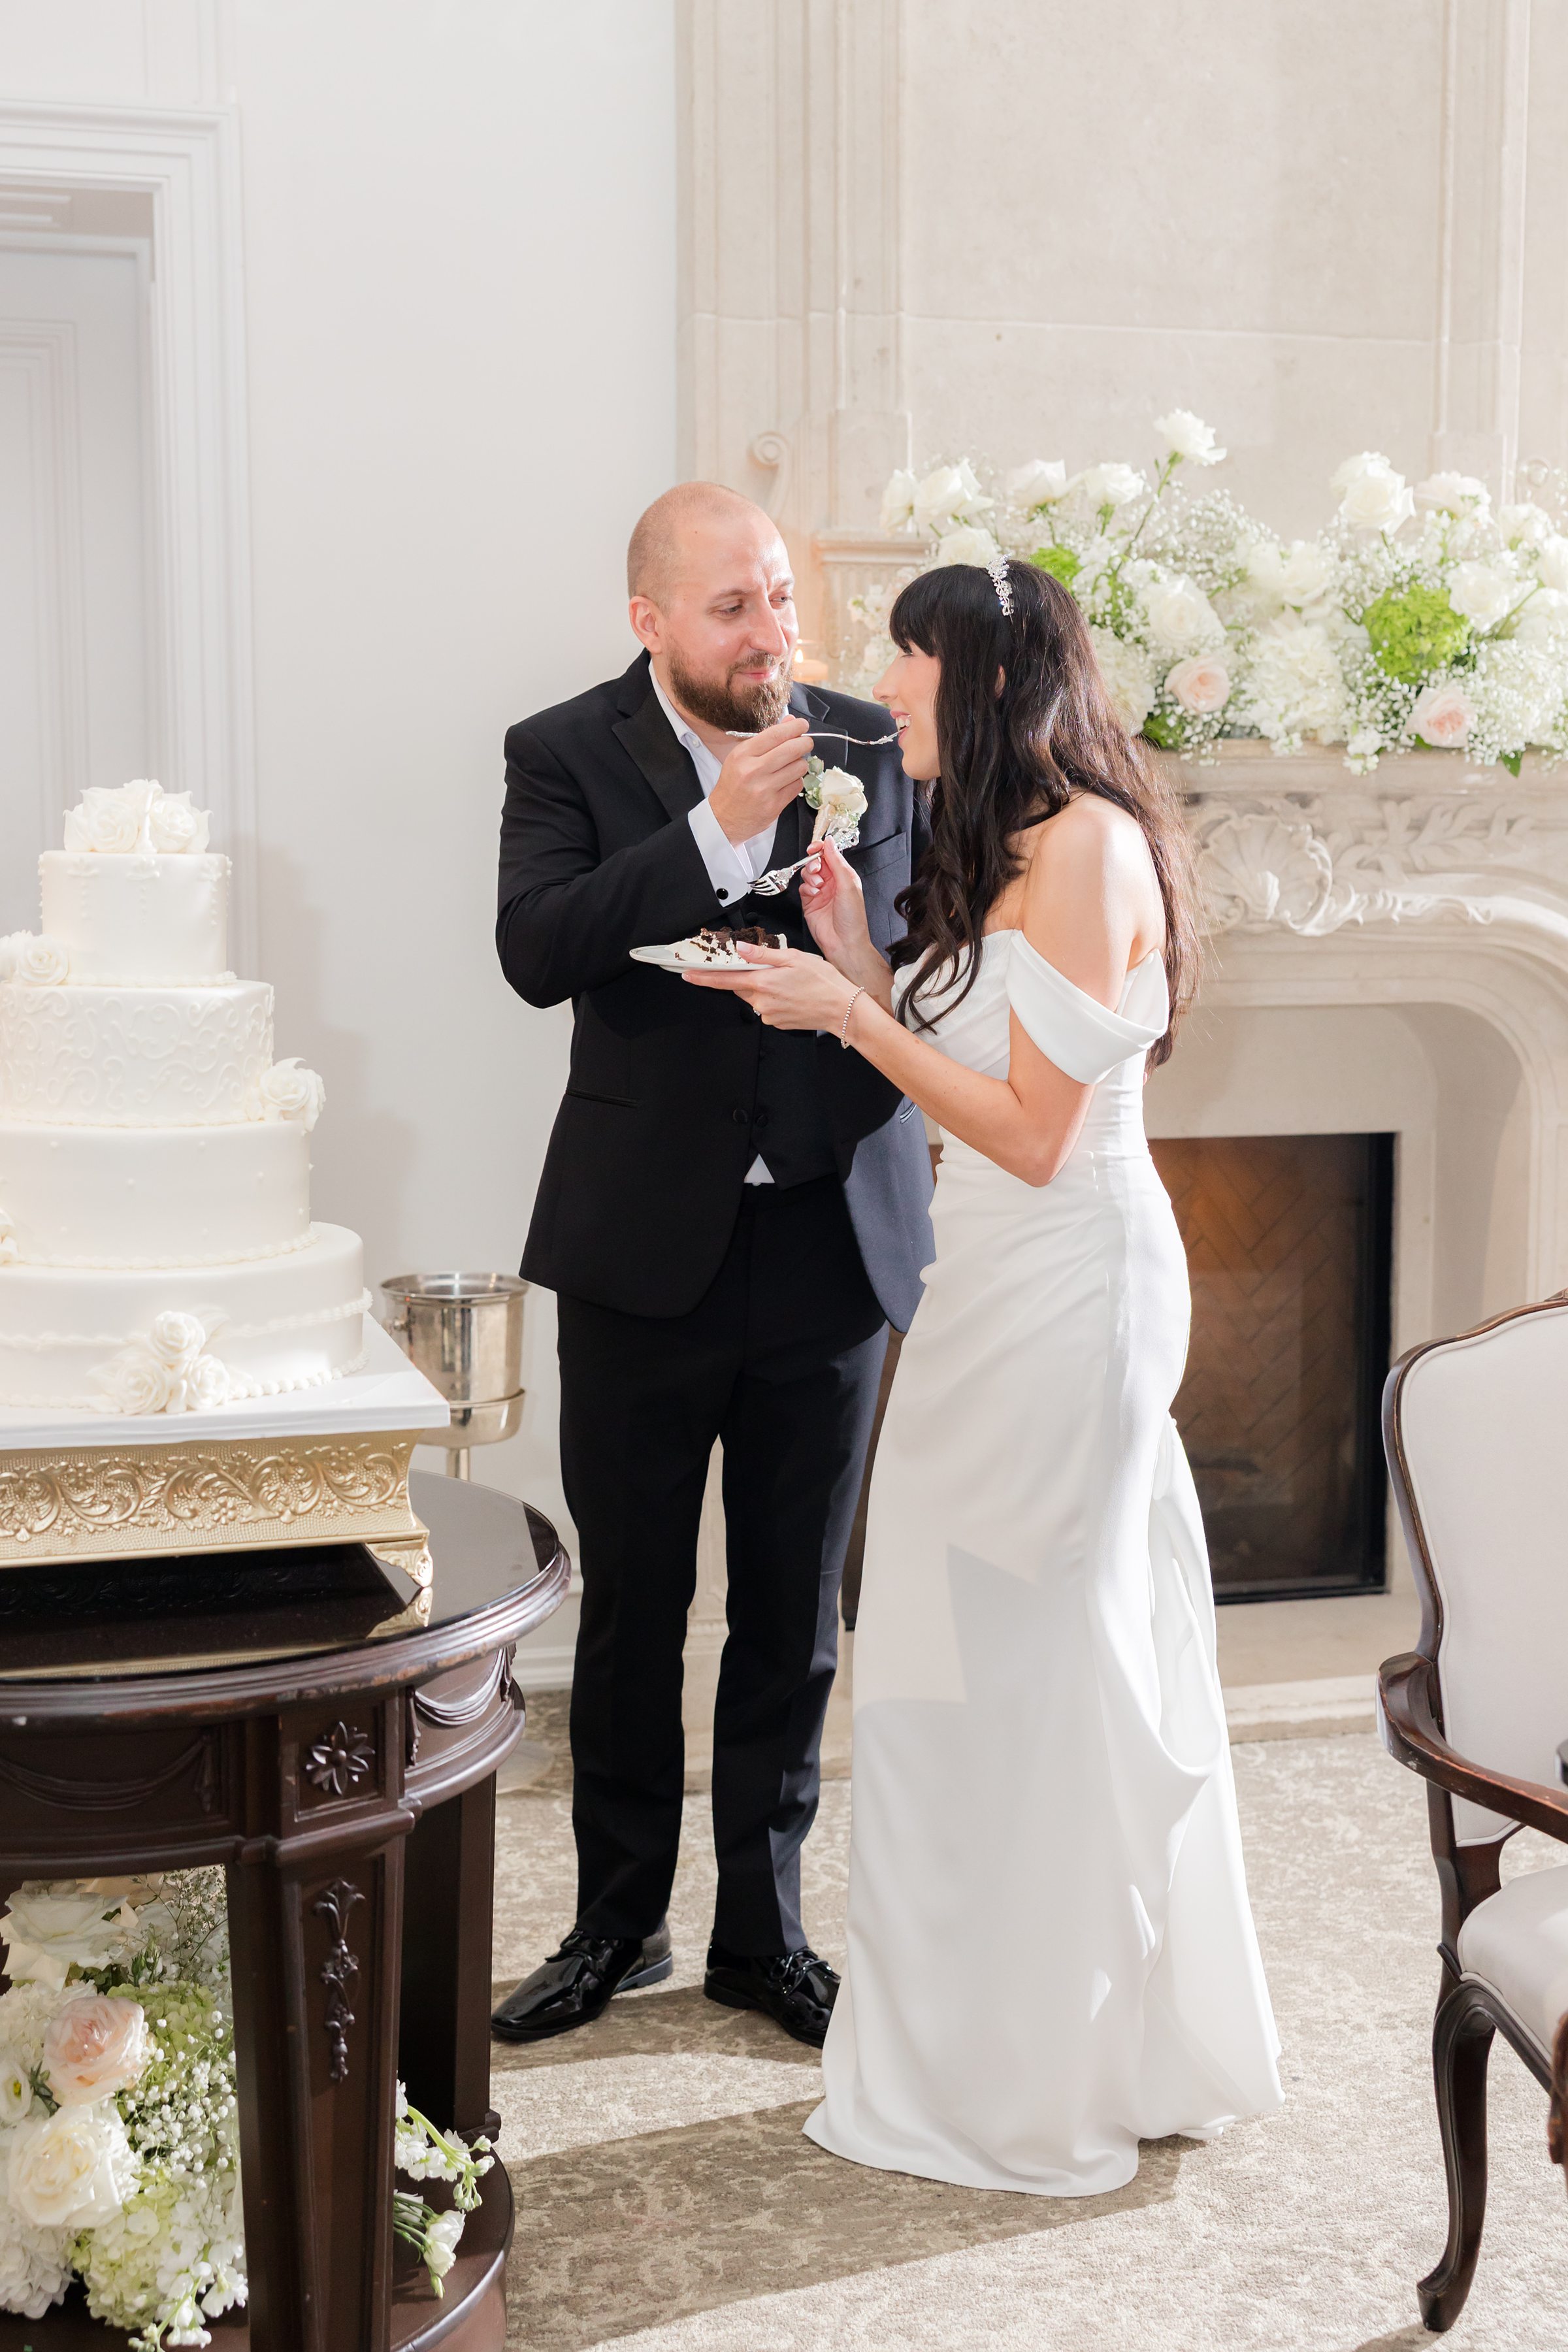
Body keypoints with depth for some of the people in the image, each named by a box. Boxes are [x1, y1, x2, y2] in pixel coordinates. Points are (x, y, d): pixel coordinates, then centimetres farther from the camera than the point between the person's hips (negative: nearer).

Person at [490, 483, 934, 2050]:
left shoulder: (873, 749, 4)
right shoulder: (567, 755, -3)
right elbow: (535, 951, -19)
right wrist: (718, 829, -25)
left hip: (832, 1244, 2)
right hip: (645, 1249, -2)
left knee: (793, 1617, 11)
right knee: (631, 1609, 9)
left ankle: (764, 1928, 27)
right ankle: (619, 1922, 27)